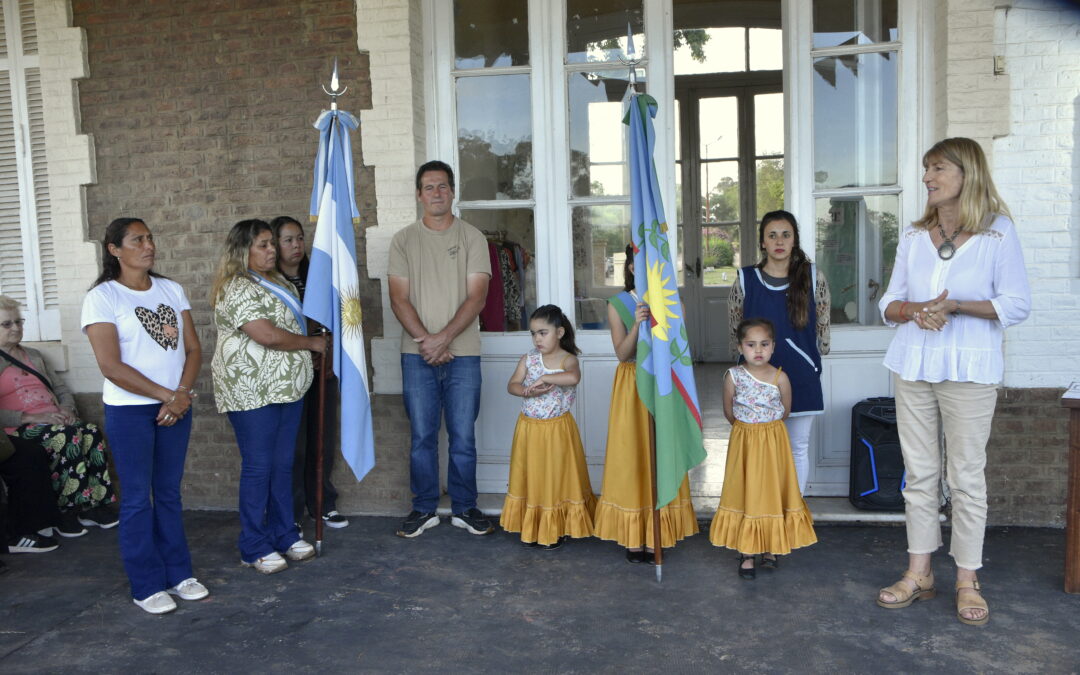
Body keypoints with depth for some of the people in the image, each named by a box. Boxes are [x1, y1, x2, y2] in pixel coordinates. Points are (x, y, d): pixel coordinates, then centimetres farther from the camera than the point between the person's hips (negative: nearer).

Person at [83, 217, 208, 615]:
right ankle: (146, 586, 14)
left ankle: (177, 573, 24)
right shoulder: (102, 297, -7)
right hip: (129, 410, -4)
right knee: (138, 499, 3)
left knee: (169, 493, 13)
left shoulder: (171, 290, 9)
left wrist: (182, 394, -8)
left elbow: (193, 349, 7)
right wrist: (166, 396, -13)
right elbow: (111, 365, -14)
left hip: (176, 407, 5)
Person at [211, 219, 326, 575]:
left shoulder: (277, 282, 15)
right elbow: (268, 335, -23)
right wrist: (313, 342, -11)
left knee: (283, 464, 13)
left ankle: (285, 534, 24)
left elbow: (294, 324, 27)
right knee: (258, 467, -1)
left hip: (287, 387, 8)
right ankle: (255, 547, 11)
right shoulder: (236, 289, -14)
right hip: (253, 393, -8)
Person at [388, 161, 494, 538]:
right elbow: (399, 298, 1)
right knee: (422, 436, 5)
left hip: (463, 354, -1)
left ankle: (464, 508, 17)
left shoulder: (472, 237, 4)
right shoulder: (404, 240, 7)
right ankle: (423, 509, 18)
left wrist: (443, 338, -14)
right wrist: (426, 340, -12)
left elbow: (476, 297, -4)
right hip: (417, 354, 1)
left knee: (463, 436, 4)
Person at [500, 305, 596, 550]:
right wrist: (530, 391, -22)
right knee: (531, 477, 12)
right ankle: (532, 529, 25)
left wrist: (543, 378, -30)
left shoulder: (567, 359, -11)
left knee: (556, 478, 6)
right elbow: (512, 385, -3)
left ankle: (555, 530, 21)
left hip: (557, 430, -4)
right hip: (529, 428, 4)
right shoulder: (529, 358, 3)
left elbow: (573, 377, -35)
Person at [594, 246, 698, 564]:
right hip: (632, 386, -1)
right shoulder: (618, 305, -2)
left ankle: (658, 534, 13)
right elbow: (622, 354, -10)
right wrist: (637, 326, -24)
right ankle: (634, 536, 10)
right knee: (632, 456, 0)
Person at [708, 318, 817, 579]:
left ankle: (771, 548, 27)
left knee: (773, 491, 9)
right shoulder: (733, 376, -12)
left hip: (773, 441, 0)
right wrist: (747, 428, 9)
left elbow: (785, 411, 3)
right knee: (745, 492, 5)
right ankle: (747, 553, 15)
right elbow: (728, 411, 1)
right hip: (743, 441, 0)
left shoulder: (780, 378, -11)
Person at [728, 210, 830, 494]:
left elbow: (822, 327, 8)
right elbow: (736, 332, 7)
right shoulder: (745, 280, -2)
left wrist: (809, 360, 13)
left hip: (801, 375, 1)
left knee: (799, 447, 10)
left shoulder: (812, 277, 0)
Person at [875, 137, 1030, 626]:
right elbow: (889, 302, 11)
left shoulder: (998, 232, -1)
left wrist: (955, 306, -17)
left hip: (970, 369, -4)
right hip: (913, 366, 4)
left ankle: (967, 581, 13)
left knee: (966, 476, 1)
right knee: (919, 474, 8)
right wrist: (914, 311, -11)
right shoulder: (913, 236, 12)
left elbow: (1017, 305, -5)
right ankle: (919, 574, 17)